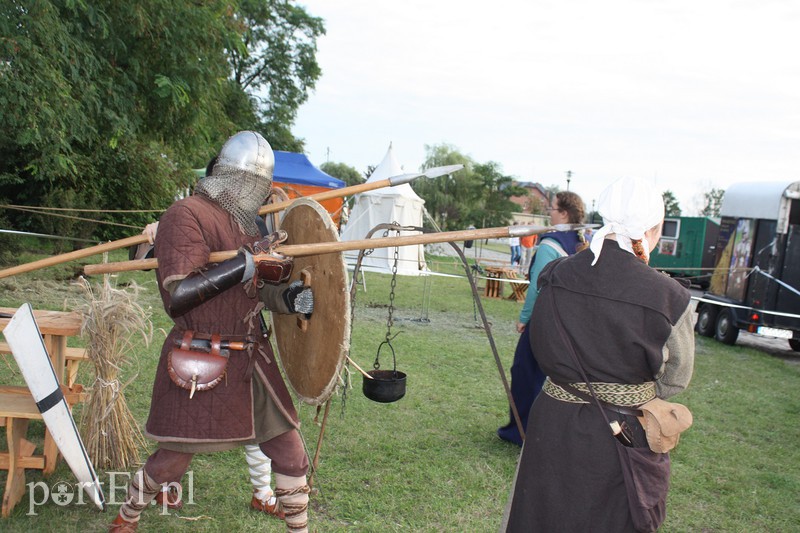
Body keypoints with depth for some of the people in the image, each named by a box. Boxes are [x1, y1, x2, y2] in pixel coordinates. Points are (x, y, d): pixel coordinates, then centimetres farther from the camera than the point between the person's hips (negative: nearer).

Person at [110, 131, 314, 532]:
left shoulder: (247, 224, 13)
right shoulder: (187, 214, -13)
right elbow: (175, 296, -22)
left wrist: (290, 298, -4)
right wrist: (244, 263, -24)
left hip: (252, 360, 7)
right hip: (200, 364, -7)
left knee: (289, 453, 8)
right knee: (171, 461, 10)